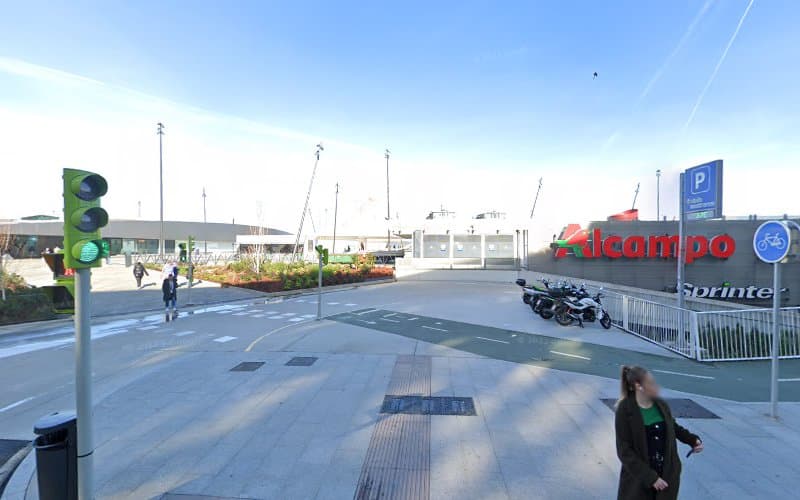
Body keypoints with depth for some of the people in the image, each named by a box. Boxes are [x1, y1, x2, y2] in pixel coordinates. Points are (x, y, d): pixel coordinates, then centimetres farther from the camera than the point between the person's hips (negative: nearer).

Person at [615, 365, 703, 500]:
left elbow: (674, 427, 18)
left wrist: (693, 440, 2)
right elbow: (624, 451, -19)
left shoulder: (661, 405, -3)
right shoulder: (625, 411, -20)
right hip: (638, 478, -5)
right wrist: (650, 477, -21)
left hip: (667, 474, 5)